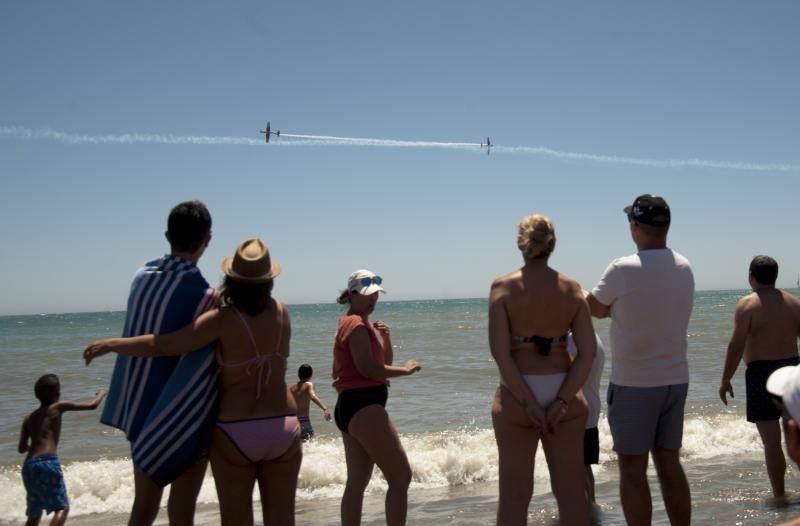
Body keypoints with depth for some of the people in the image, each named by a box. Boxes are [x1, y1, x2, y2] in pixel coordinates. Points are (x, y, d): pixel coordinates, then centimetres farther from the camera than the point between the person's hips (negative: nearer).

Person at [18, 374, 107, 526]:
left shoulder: (29, 419, 19)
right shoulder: (58, 407, 7)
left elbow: (21, 449, 17)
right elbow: (92, 405, 9)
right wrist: (102, 393, 29)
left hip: (29, 465, 6)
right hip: (48, 462, -6)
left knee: (34, 513, 19)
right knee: (62, 508, -3)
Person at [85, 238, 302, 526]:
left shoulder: (223, 320, -13)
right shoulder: (282, 313, 0)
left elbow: (163, 345, -13)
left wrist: (111, 344, -1)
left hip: (235, 433, -3)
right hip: (284, 427, 3)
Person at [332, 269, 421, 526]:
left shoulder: (362, 324, 20)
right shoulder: (357, 324, -10)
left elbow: (385, 361, 22)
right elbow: (368, 368, -20)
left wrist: (385, 337, 5)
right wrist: (406, 369, -10)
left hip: (349, 407, 10)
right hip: (363, 406, -10)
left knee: (356, 483, 9)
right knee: (400, 476, -9)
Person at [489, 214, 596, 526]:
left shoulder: (504, 286, -7)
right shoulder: (571, 288, 1)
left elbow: (500, 352, -14)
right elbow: (588, 352, -5)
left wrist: (528, 402, -12)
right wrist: (563, 400, -8)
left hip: (516, 394, -2)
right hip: (564, 392, 2)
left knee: (514, 493, 6)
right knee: (571, 489, 11)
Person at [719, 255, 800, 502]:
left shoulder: (747, 304, -10)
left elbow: (737, 345, -14)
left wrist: (725, 380, -7)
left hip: (761, 372, -6)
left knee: (771, 440, 0)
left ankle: (779, 495, 4)